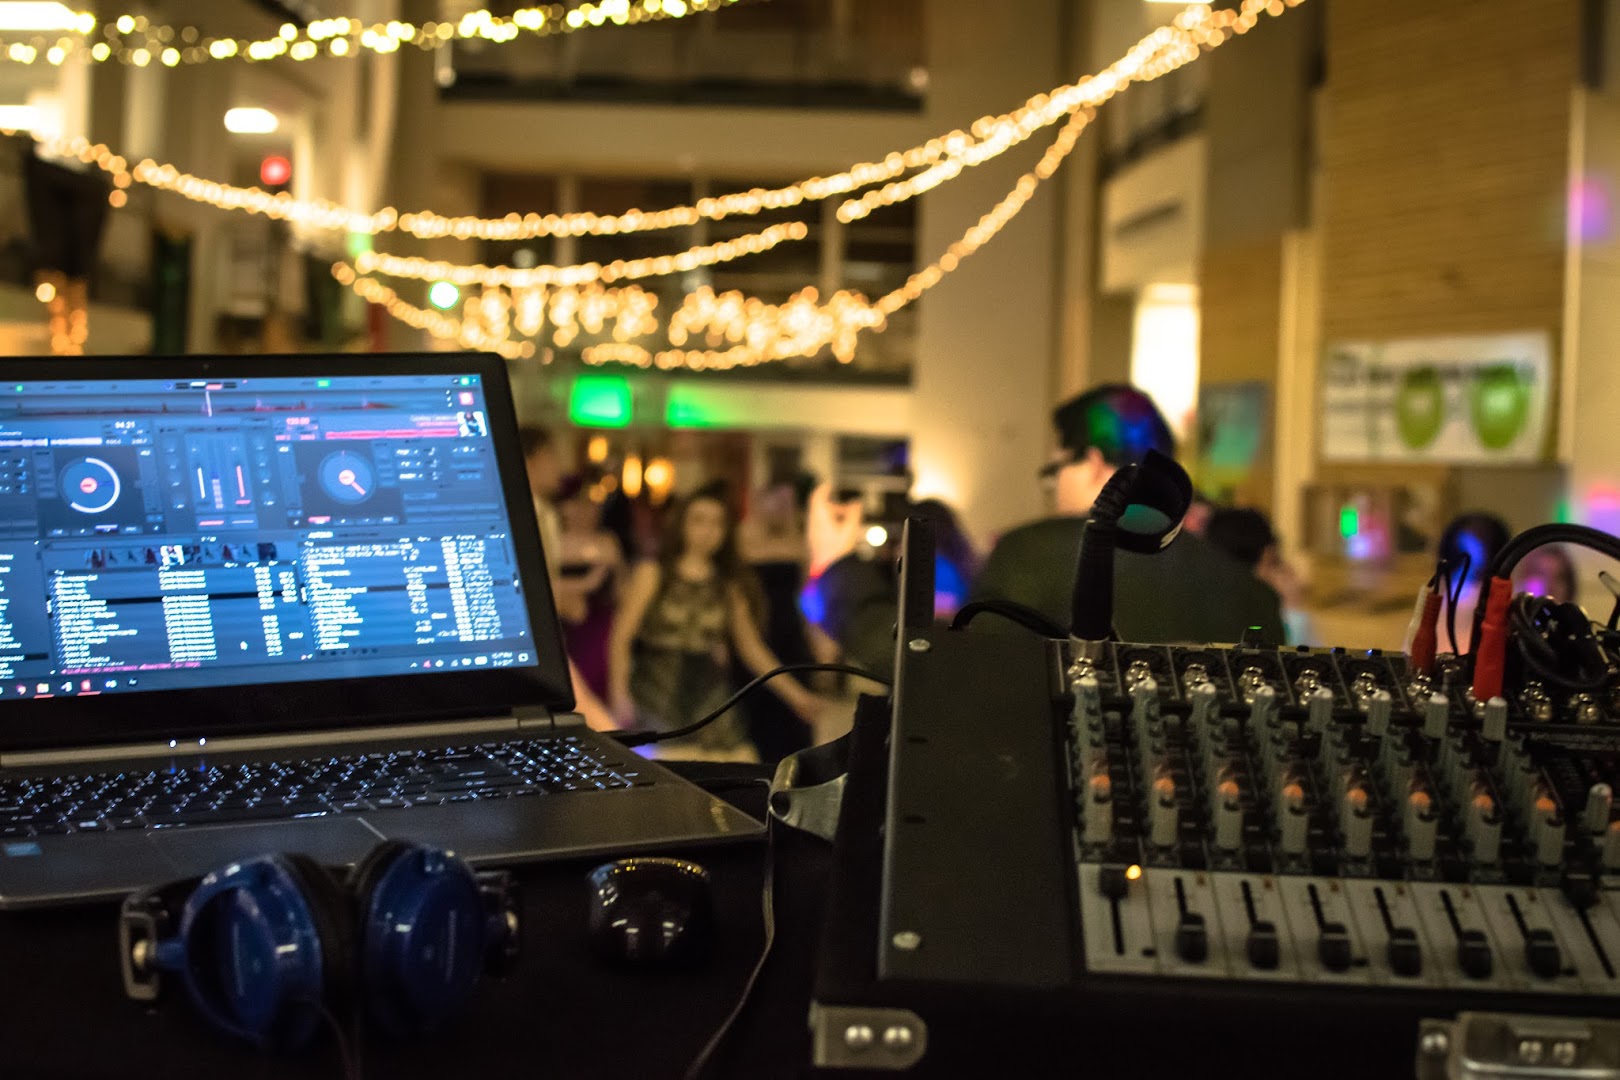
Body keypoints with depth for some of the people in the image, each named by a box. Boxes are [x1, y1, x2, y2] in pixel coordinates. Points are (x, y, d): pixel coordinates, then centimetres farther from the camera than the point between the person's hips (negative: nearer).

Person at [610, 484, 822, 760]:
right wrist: (619, 694, -11)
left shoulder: (730, 587, 13)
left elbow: (753, 649, 15)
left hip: (711, 701, 3)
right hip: (658, 693, -3)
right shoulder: (653, 574, 6)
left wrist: (795, 694, 9)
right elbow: (622, 637, 1)